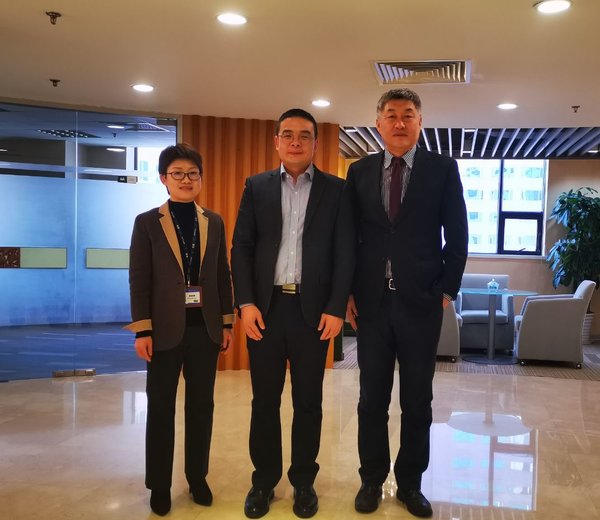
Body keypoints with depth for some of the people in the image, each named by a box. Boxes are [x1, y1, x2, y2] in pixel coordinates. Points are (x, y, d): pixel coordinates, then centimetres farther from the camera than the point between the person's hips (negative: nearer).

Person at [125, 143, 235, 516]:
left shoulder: (214, 222, 7)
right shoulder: (147, 222, -2)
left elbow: (223, 275, 8)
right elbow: (139, 279, -5)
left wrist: (227, 323, 5)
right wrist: (143, 330, -9)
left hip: (205, 327, 3)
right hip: (166, 328, -2)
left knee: (201, 404, 11)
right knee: (161, 406, 8)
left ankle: (198, 477, 27)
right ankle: (160, 484, 22)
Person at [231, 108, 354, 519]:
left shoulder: (335, 189, 3)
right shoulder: (257, 187, 7)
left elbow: (345, 252, -1)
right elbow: (241, 247, 3)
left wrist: (336, 308, -8)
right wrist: (246, 303, -7)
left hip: (313, 309, -1)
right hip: (265, 307, 1)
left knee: (308, 401, 9)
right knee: (264, 400, 10)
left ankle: (304, 481, 25)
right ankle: (264, 481, 25)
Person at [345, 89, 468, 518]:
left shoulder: (443, 169, 1)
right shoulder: (359, 172, 6)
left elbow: (458, 235, 1)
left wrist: (448, 290, -4)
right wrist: (348, 292, 1)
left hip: (421, 301, -1)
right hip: (371, 301, 1)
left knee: (418, 400, 10)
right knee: (372, 398, 10)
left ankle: (410, 482, 26)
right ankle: (372, 479, 26)